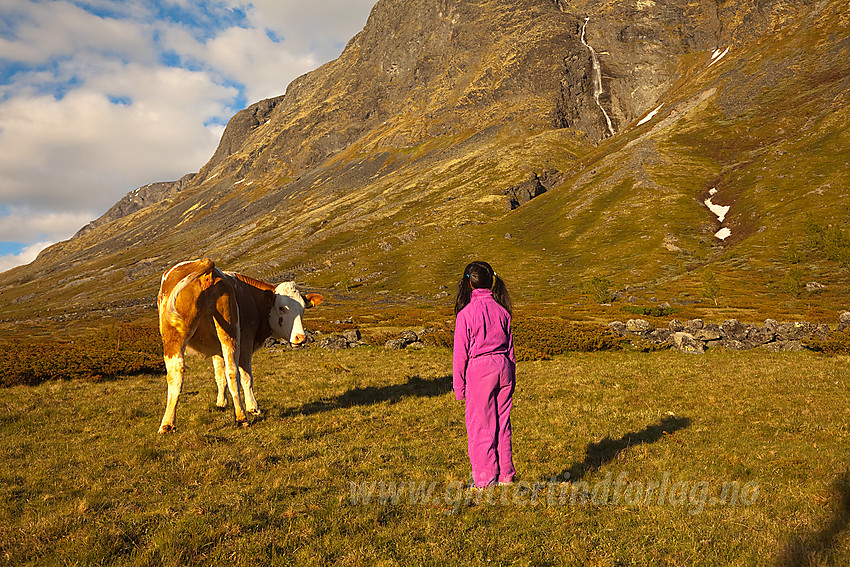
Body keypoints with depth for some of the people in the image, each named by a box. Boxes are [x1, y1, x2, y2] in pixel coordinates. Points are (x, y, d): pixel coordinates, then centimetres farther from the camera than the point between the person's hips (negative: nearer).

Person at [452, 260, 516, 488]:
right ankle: (505, 475, 22)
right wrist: (511, 375, 18)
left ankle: (485, 479, 11)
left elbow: (460, 352, -7)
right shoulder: (501, 309, 5)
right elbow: (510, 345, 10)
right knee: (502, 422, 14)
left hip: (479, 369, -5)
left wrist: (458, 385, 0)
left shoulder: (466, 313, -10)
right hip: (503, 367, 6)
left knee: (479, 425, 5)